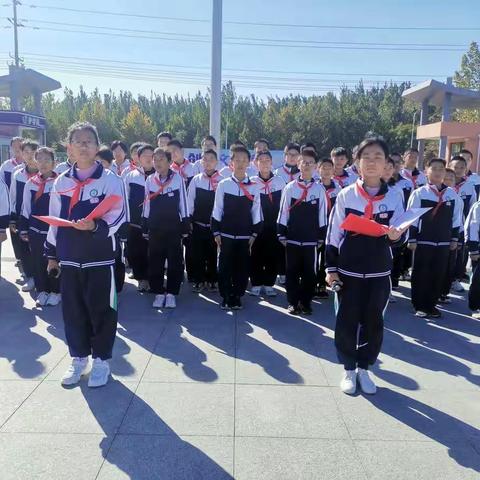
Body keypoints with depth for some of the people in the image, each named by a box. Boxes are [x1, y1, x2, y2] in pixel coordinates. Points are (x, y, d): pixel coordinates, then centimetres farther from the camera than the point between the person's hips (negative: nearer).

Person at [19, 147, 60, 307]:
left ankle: (55, 291, 21)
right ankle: (42, 291, 24)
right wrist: (23, 229, 9)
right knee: (38, 262, 10)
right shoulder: (30, 183, 5)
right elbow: (25, 209, 11)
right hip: (35, 230, 4)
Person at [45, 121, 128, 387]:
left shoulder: (110, 179, -5)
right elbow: (53, 220, 14)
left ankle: (101, 359, 20)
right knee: (72, 309, 12)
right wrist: (51, 253, 14)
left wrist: (96, 226, -28)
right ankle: (78, 357, 28)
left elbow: (118, 215, -10)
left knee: (101, 309, 4)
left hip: (100, 256, -4)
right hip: (69, 256, 4)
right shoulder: (61, 182, 8)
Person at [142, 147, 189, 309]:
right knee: (154, 261, 6)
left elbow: (183, 204, -1)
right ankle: (158, 292, 19)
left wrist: (185, 227, 0)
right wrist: (145, 228, 10)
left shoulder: (178, 178, -6)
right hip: (155, 228, 3)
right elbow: (147, 205, 10)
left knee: (175, 261, 3)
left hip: (173, 227, -2)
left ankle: (171, 293, 16)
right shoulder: (150, 180, 3)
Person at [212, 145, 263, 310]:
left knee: (242, 268, 7)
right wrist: (216, 232, -2)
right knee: (225, 267, 4)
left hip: (245, 236, 1)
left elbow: (256, 212, 4)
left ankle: (237, 297, 20)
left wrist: (254, 233, 1)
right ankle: (225, 297, 16)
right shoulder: (223, 184, -3)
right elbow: (217, 211, 1)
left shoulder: (254, 187, 0)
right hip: (226, 235, -1)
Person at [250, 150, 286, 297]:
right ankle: (256, 284, 15)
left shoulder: (280, 182, 3)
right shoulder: (251, 182, 1)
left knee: (273, 256, 4)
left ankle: (268, 284, 17)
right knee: (256, 256, 2)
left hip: (274, 226, 1)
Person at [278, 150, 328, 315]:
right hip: (292, 239, 0)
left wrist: (321, 237, 3)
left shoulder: (319, 188, 0)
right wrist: (282, 235, 1)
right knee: (292, 272, 7)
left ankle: (306, 302, 20)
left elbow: (322, 215, 3)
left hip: (311, 240, 0)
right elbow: (283, 213, 3)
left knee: (310, 273, 7)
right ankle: (293, 303, 18)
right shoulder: (290, 188, 1)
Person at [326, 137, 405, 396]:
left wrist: (395, 236, -22)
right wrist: (330, 268, -4)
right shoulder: (345, 195, -4)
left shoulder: (394, 197, -1)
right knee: (347, 321, 5)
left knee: (373, 323, 10)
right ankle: (349, 369, 23)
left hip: (379, 273, 1)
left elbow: (397, 235, 3)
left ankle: (364, 368, 29)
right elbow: (333, 234, -1)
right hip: (348, 271, -1)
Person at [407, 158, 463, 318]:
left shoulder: (452, 194, 5)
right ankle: (419, 306, 16)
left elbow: (456, 218, 11)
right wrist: (412, 239, -8)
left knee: (438, 275, 9)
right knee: (420, 275, 4)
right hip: (423, 242, -3)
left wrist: (455, 239, 10)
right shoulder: (419, 193, -6)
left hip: (443, 243, 4)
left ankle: (431, 304, 23)